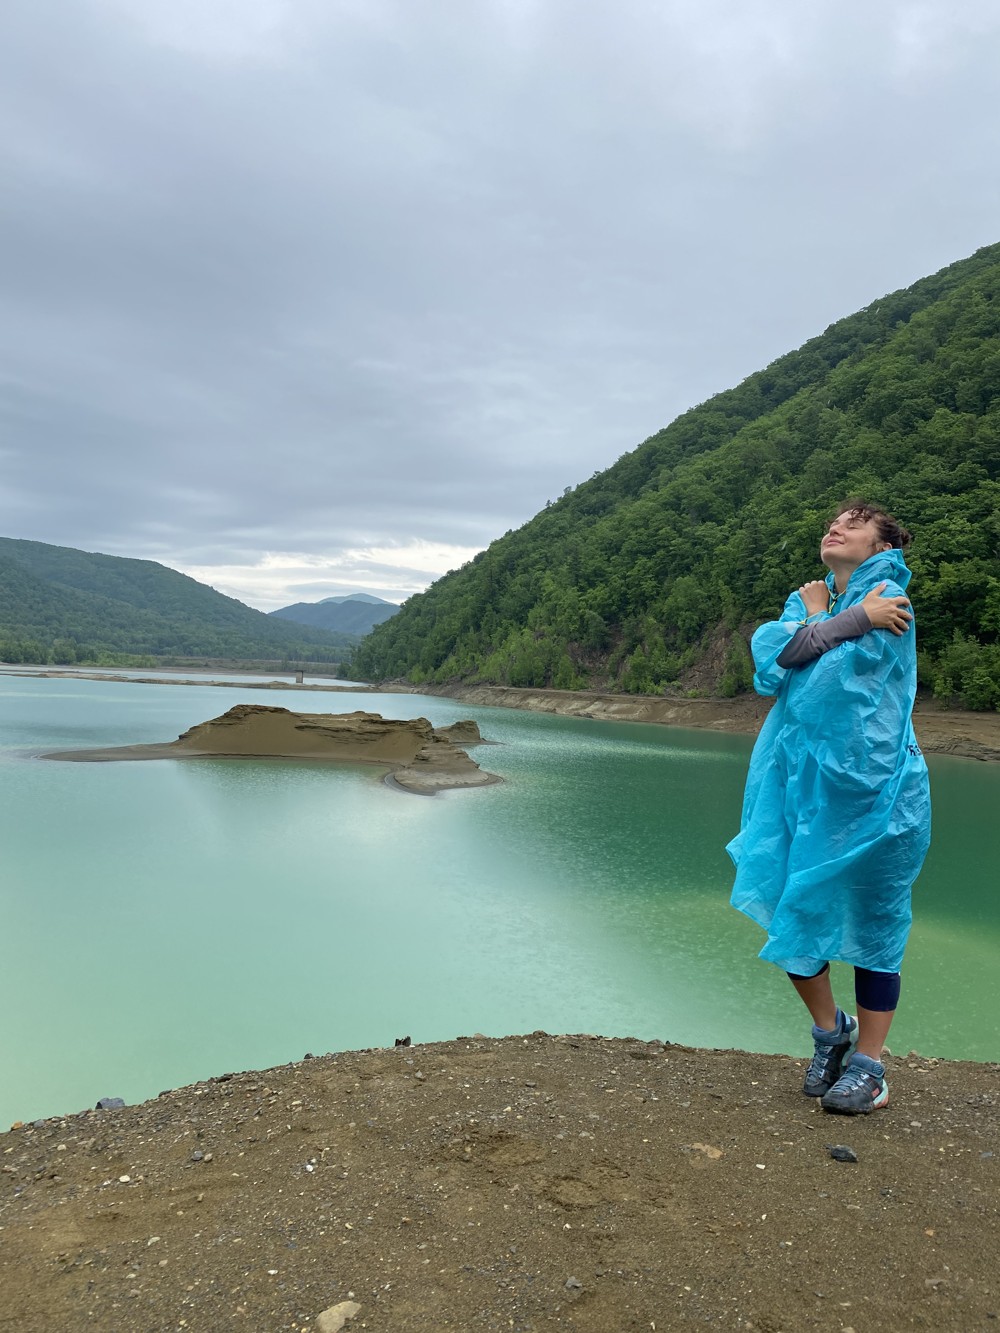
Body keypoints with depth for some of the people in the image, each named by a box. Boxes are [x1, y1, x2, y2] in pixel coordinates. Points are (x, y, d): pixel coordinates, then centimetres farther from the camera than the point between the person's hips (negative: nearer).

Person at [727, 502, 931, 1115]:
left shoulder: (889, 598, -5)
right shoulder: (806, 599, 14)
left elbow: (830, 672, -19)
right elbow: (771, 660, -8)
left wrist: (816, 621, -2)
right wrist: (854, 618, -10)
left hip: (872, 790, -5)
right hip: (803, 784, 5)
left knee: (872, 922, 5)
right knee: (793, 914, 7)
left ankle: (869, 1062, 22)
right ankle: (830, 1028, 31)